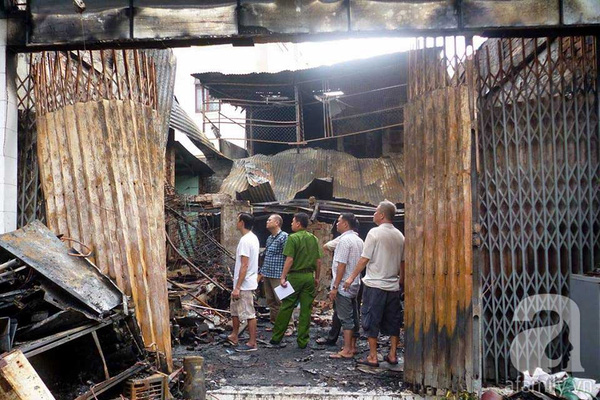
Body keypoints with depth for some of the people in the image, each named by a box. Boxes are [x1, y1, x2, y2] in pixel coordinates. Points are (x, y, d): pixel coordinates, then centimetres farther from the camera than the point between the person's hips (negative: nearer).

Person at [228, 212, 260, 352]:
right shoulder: (253, 238, 10)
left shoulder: (245, 241, -22)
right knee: (234, 309, 21)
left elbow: (244, 266, -24)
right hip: (246, 283, 10)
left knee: (248, 314, -1)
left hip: (244, 285, -10)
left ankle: (252, 343, 9)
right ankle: (234, 337, 33)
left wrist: (237, 287, -22)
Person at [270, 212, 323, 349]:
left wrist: (283, 277, -12)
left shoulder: (293, 238, -9)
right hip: (309, 276, 4)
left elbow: (289, 260, -15)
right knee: (306, 310, 7)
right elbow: (319, 261, 8)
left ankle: (276, 338, 13)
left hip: (295, 276, -4)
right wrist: (317, 277, 16)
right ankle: (302, 341, 11)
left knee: (286, 308, 4)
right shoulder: (314, 239, 7)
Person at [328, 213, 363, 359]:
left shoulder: (345, 239, -16)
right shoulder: (358, 240, 12)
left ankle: (347, 350, 0)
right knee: (353, 316, 14)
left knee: (346, 318, -4)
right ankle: (352, 346, 22)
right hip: (355, 284, 9)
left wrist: (335, 287, -17)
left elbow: (341, 265, -20)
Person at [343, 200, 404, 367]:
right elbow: (403, 262, 12)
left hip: (375, 284, -6)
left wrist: (352, 277, -3)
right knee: (393, 321, 13)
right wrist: (401, 280, 24)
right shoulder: (399, 235, 7)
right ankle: (392, 355, 19)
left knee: (371, 321, 3)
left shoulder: (375, 232, -11)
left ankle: (373, 357, 6)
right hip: (393, 286, 6)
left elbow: (364, 259, -11)